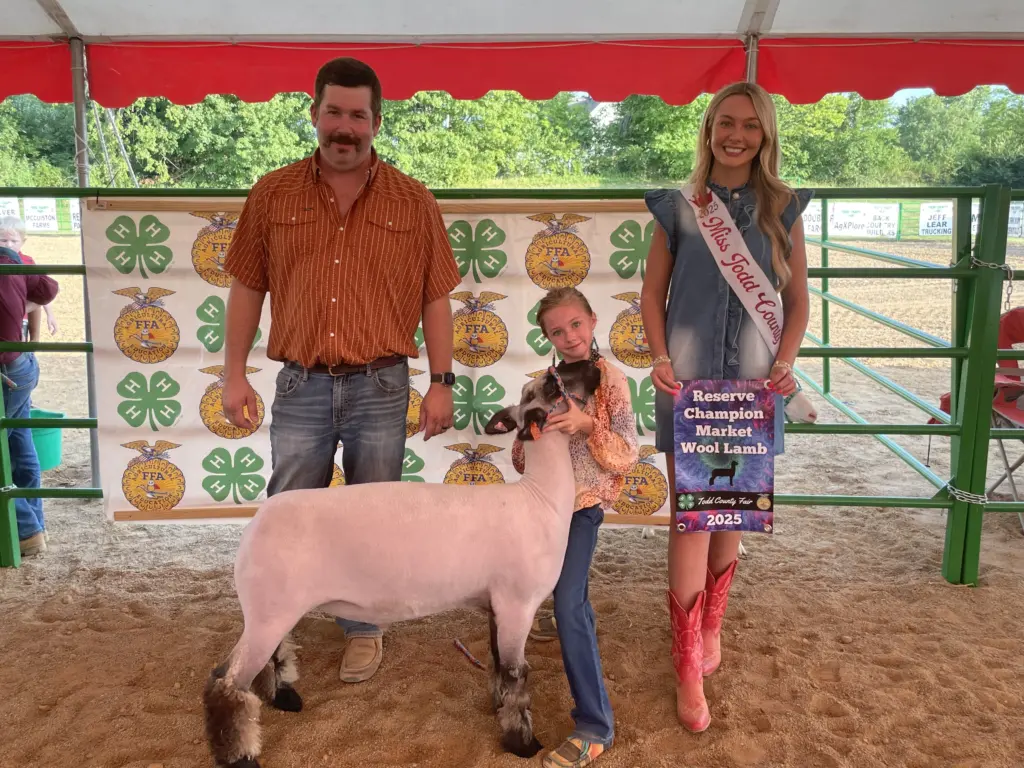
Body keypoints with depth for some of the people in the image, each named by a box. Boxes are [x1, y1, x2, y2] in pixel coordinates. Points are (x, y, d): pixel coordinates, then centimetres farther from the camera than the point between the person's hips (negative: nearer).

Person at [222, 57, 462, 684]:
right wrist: (235, 374, 2)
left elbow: (435, 299, 2)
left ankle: (364, 629, 32)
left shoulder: (414, 202, 1)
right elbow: (247, 287, 7)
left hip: (380, 388, -1)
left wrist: (442, 382, -2)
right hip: (301, 386, 1)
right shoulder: (273, 195, 4)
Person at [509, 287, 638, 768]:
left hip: (584, 501, -6)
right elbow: (523, 454, 14)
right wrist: (527, 438, -9)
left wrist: (588, 425, -28)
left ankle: (594, 726, -11)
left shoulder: (610, 380, -8)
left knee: (568, 604, -16)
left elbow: (627, 455, -14)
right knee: (571, 598, 22)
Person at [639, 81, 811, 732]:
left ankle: (712, 628, 35)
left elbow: (798, 299, 8)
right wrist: (660, 358, -8)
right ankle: (691, 671, 8)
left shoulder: (783, 209, 5)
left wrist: (785, 362, -6)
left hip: (753, 385, 2)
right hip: (688, 383, -1)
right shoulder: (679, 208, 2)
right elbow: (654, 294, 6)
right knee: (691, 519, -2)